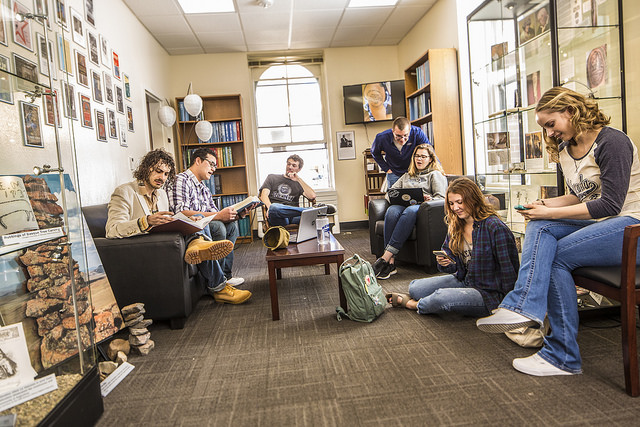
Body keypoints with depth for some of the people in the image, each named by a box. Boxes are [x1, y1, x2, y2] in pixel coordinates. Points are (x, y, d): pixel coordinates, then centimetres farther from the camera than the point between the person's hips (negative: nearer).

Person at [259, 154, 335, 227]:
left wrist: (299, 179, 5)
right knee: (274, 207, -39)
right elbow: (264, 195, 7)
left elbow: (312, 196, 5)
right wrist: (270, 207, -14)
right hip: (277, 217, -1)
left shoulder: (299, 184, 24)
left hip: (293, 218, 1)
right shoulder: (272, 177, 24)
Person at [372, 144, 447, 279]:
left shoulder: (436, 175, 20)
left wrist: (429, 199, -17)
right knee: (392, 210, -35)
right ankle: (391, 262, -43)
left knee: (410, 211, -41)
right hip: (403, 205, 4)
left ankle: (386, 257, -48)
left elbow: (441, 197, 5)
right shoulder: (407, 176, 35)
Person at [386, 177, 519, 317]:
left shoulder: (495, 228, -20)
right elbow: (455, 268, 8)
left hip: (488, 293, -7)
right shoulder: (455, 227, 3)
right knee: (414, 287, -7)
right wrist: (445, 264, -14)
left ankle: (415, 304, 3)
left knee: (442, 297, -28)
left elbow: (508, 270, -17)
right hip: (463, 281, 7)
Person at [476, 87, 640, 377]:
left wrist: (551, 213, -20)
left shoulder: (611, 141, -13)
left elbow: (609, 204, -19)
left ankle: (562, 356, -16)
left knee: (557, 255, -24)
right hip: (596, 222, 7)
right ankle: (523, 306, -36)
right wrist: (548, 205, -1)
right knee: (539, 227, -20)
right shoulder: (564, 150, 12)